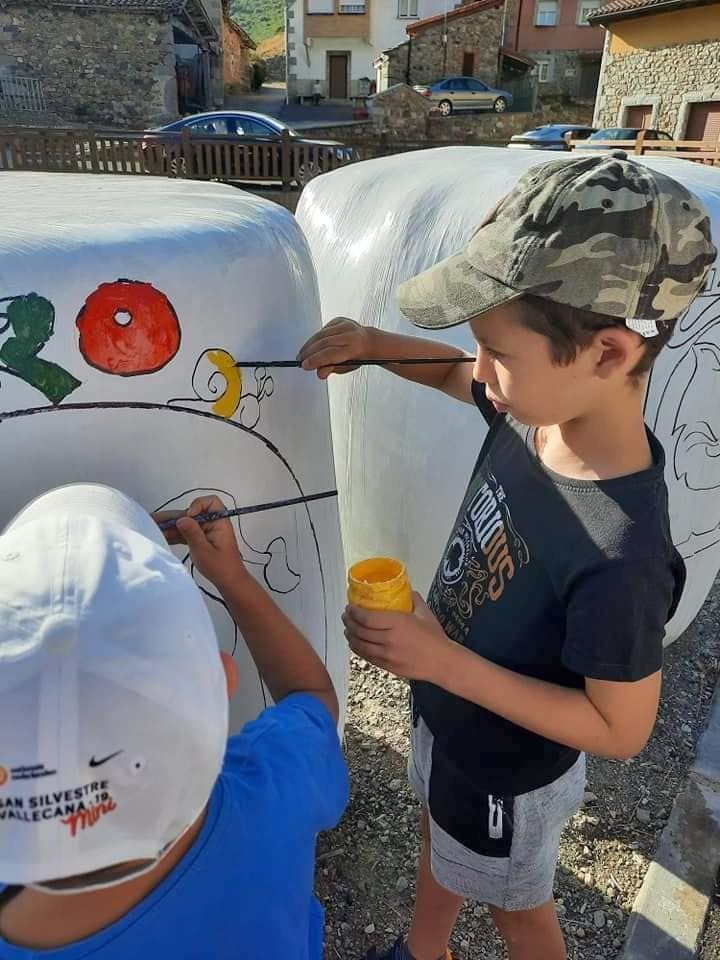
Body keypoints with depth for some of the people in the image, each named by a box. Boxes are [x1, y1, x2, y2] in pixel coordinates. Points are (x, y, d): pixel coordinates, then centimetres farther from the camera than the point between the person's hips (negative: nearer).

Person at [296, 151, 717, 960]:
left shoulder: (618, 556, -41)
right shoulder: (535, 412, -20)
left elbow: (622, 730, -27)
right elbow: (465, 378, 2)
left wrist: (447, 664, -33)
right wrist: (374, 346, -14)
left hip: (506, 772, -7)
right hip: (449, 718, 7)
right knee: (438, 849, 35)